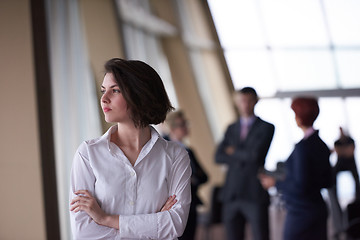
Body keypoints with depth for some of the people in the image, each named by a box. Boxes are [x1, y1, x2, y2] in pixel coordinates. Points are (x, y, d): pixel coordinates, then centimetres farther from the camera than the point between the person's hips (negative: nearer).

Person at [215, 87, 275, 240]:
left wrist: (233, 152, 1)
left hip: (255, 195, -4)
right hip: (231, 194, 5)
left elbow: (256, 155, -13)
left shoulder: (266, 128, 1)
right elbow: (219, 157, 4)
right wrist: (243, 157, -7)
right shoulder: (231, 128, 16)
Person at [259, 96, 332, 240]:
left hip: (301, 213, -8)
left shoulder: (302, 147, -19)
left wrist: (275, 183, -9)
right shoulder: (321, 145, 7)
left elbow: (300, 186, -22)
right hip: (318, 210, 8)